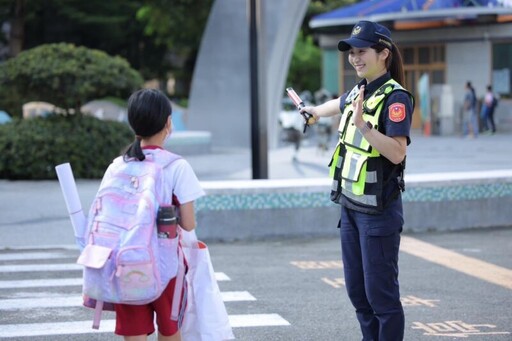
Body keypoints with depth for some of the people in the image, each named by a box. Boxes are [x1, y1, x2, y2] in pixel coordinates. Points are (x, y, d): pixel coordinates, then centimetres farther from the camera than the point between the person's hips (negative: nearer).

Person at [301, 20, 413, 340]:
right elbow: (339, 104, 35)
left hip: (379, 211, -8)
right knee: (357, 290, 12)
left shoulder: (395, 98, -15)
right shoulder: (359, 92, 9)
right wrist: (315, 110, 53)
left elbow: (397, 152, -26)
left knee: (381, 292, -6)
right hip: (350, 206, 8)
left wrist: (363, 124, -34)